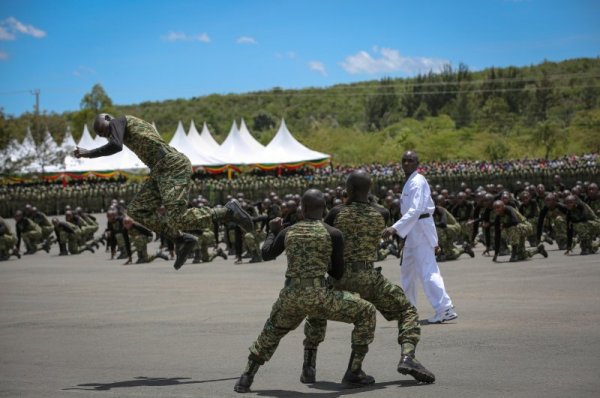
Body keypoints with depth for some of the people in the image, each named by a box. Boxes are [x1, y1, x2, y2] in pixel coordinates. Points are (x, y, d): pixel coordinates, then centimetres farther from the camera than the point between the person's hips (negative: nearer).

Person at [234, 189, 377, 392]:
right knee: (365, 312, 15)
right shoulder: (333, 234, -3)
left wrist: (272, 231, 48)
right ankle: (354, 372, 11)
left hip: (289, 298, 4)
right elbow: (338, 273, 5)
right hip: (318, 298, -4)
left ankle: (246, 378, 29)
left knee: (270, 334, 34)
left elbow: (267, 254, 29)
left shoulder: (288, 232, 10)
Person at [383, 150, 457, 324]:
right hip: (413, 232, 10)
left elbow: (415, 210, -25)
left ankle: (445, 309, -18)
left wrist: (395, 228, -32)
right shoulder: (410, 182, 17)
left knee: (427, 271, -14)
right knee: (407, 270, 19)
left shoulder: (417, 182, -15)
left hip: (420, 230, -10)